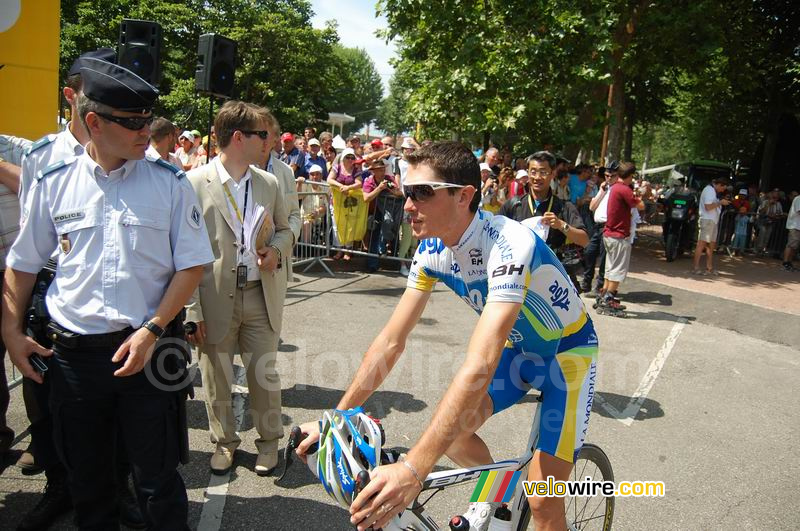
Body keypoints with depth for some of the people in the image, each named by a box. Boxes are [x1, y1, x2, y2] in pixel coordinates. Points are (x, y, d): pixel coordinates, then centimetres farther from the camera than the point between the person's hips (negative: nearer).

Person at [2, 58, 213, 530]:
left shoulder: (169, 182, -4)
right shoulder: (53, 184, 1)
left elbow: (192, 264, -4)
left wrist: (151, 331, -11)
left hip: (149, 346, -2)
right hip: (72, 350, 2)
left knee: (157, 473, 8)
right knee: (86, 473, 18)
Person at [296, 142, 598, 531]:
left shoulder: (508, 245, -37)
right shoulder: (431, 249, -14)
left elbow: (480, 364, -46)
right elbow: (391, 341, -10)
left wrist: (413, 469, -52)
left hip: (566, 349, -6)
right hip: (518, 347, 6)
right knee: (448, 430, -4)